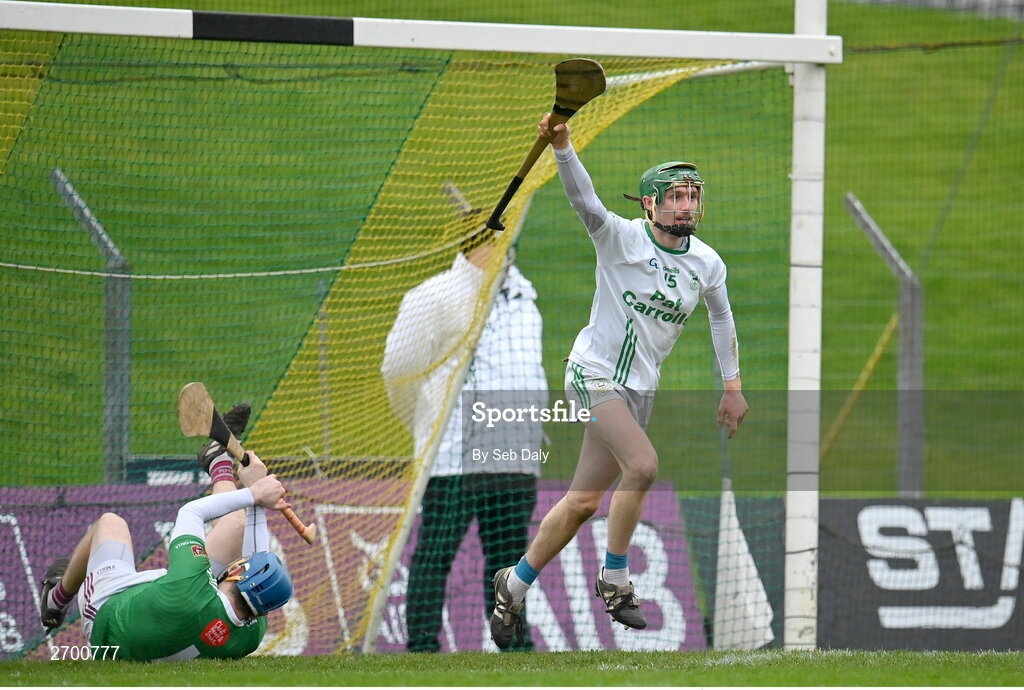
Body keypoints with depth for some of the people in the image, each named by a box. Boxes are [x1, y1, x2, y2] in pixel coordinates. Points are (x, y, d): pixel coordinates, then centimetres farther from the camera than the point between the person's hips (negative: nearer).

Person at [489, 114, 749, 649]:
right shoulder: (622, 239, -13)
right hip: (594, 374, -5)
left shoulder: (707, 264, 2)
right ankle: (614, 579, -10)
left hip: (640, 389, 5)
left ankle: (514, 585, 22)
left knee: (583, 503, 5)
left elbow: (721, 316, 20)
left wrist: (732, 386, 21)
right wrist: (561, 147, -48)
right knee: (643, 465, -26)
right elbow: (584, 200, -31)